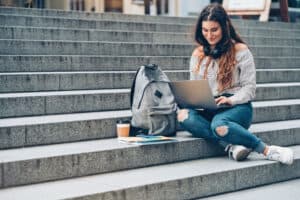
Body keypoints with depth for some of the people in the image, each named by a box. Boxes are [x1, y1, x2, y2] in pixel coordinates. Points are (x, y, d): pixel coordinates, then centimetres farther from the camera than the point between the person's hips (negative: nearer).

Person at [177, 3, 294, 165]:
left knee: (219, 124, -41)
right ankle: (231, 145, -35)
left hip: (237, 108, -4)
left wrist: (231, 100, -19)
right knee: (183, 115, -32)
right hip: (208, 111, 4)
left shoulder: (240, 50, 3)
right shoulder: (198, 55, 16)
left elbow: (249, 88, 0)